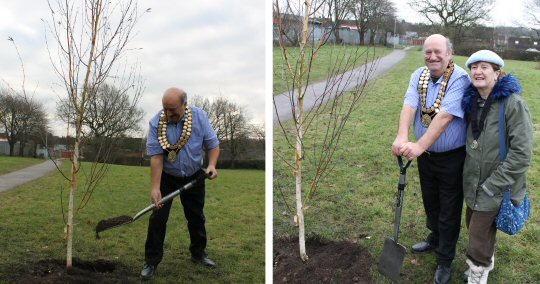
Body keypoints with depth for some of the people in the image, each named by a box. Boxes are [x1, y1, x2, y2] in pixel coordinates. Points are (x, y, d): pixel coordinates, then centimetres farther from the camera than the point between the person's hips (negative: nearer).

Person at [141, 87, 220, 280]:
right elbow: (156, 156, -24)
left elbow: (212, 144, -9)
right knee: (158, 219, -4)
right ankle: (151, 261, 9)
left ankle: (198, 254, 32)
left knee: (196, 217, 13)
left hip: (194, 177, 2)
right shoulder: (156, 123, -21)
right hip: (167, 177, -2)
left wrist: (212, 164, -28)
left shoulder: (200, 116, -16)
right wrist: (155, 187, -28)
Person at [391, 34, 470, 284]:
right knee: (430, 202, 25)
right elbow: (409, 106, -19)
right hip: (425, 154, 6)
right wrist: (402, 137, -36)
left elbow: (445, 116, -32)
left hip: (452, 157, -5)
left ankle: (444, 261, 26)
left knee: (449, 211, 8)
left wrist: (419, 146, -40)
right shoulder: (419, 76, -3)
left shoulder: (459, 79, -21)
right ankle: (435, 239, 50)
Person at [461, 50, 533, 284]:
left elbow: (521, 154, -20)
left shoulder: (513, 104, -19)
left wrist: (492, 185, -19)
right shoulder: (471, 101, 2)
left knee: (480, 235, -1)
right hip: (472, 183, 7)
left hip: (496, 188, -7)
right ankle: (486, 264, 48)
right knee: (474, 225, 22)